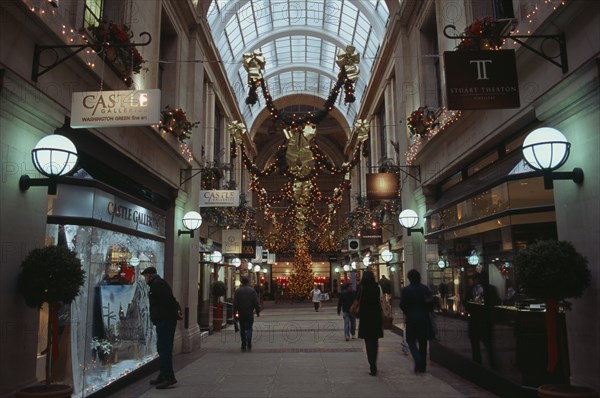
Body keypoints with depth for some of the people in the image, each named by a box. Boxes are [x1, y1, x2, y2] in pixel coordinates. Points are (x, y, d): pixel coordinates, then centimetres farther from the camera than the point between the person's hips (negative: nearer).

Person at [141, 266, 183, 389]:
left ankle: (169, 377, -9)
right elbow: (169, 299, 16)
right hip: (165, 320, 11)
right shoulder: (159, 283, 22)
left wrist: (176, 311, -19)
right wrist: (177, 310, 5)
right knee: (164, 349, 16)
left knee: (164, 349, -10)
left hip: (164, 320, -11)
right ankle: (163, 376, 24)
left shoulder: (157, 284, -11)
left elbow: (169, 298, -23)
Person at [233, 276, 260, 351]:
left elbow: (235, 303, -2)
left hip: (241, 313, 1)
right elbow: (256, 302, -3)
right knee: (249, 328, 7)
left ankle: (243, 346, 12)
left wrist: (235, 312, 4)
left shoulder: (237, 291, -1)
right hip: (250, 313, -1)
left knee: (242, 329, 10)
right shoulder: (252, 290, -3)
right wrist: (258, 312, 4)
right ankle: (249, 342, -15)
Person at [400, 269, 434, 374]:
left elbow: (402, 305, -8)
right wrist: (426, 311, 13)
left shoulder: (406, 290, -10)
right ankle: (422, 366, 17)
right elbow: (431, 303, -2)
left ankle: (418, 360, -14)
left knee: (411, 341, 8)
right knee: (423, 342, 13)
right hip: (424, 319, 3)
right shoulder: (425, 289, -2)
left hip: (411, 319, -3)